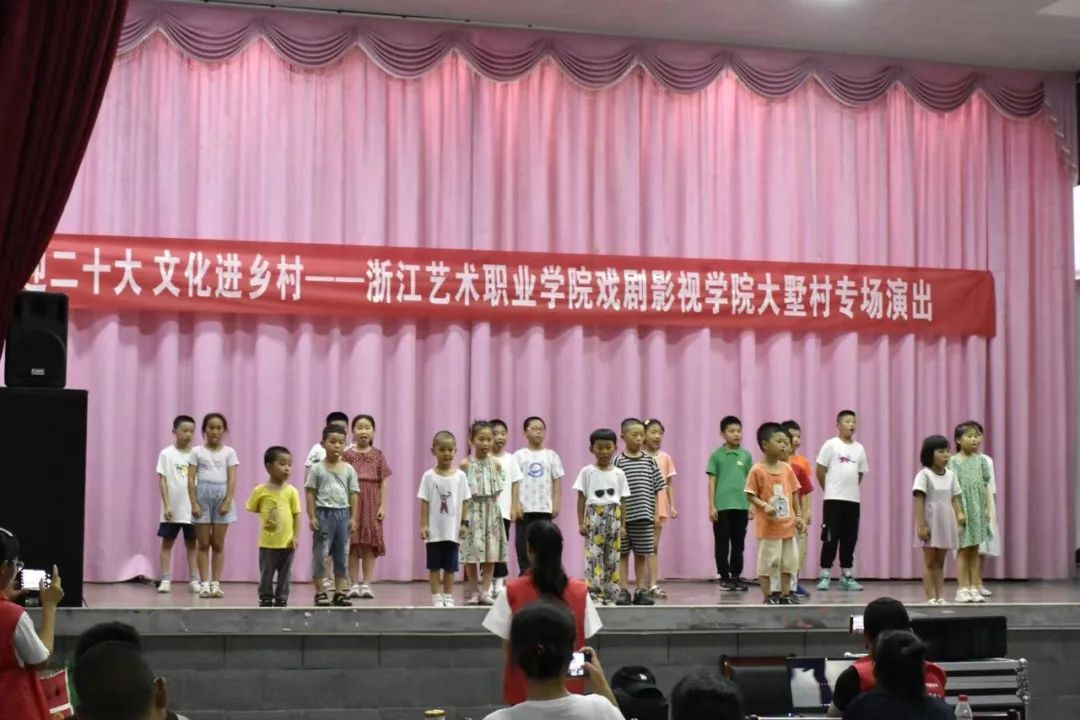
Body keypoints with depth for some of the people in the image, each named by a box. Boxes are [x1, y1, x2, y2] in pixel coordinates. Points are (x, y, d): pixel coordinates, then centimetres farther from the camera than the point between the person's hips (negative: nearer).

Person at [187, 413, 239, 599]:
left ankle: (215, 583, 7)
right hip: (203, 495, 0)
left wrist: (228, 502, -11)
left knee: (218, 544, 3)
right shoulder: (197, 451, 4)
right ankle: (204, 583, 5)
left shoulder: (229, 452, 5)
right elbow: (191, 479, 0)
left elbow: (232, 479, -1)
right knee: (203, 544, 2)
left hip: (222, 496, 0)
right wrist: (194, 503, -9)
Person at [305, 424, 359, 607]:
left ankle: (340, 592, 12)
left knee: (342, 554, 6)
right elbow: (310, 493, -2)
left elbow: (353, 494, 6)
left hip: (342, 513, 3)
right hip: (323, 513, -3)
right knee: (320, 553, 0)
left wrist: (353, 517, 1)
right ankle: (320, 593, 6)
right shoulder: (317, 468, -3)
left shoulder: (349, 469, 4)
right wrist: (312, 516, -8)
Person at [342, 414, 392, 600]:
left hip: (371, 503, 1)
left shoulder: (378, 455, 5)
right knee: (353, 543, 0)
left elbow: (383, 482, 4)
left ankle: (367, 584, 6)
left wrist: (383, 505, -3)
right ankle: (354, 584, 6)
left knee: (370, 543, 1)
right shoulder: (347, 455, 3)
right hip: (351, 501, -1)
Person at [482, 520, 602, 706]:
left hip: (525, 686, -1)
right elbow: (583, 642, 1)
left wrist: (510, 681, 6)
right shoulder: (579, 591, -3)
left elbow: (508, 645, -5)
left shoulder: (513, 591, -8)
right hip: (569, 686, 1)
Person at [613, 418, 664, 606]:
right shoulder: (618, 462, -4)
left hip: (645, 517, 3)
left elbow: (656, 490, 9)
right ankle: (624, 591, 9)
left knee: (642, 554, 8)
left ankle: (642, 590, 13)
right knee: (623, 554, 5)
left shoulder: (649, 461, 5)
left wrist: (656, 514, 5)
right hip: (623, 517, -3)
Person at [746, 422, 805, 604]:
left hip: (787, 524, 6)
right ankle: (768, 597, 9)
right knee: (767, 562, 0)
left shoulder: (787, 469, 5)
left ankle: (785, 595, 22)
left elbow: (793, 494, 12)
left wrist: (798, 515, 7)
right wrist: (765, 506, -25)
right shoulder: (757, 470, -12)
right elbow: (750, 495, -10)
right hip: (768, 526, -6)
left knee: (788, 562, 12)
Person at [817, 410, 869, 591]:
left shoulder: (859, 448, 10)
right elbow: (820, 470, -3)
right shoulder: (831, 445, -5)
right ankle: (825, 575, 2)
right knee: (830, 537, -3)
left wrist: (850, 489, 11)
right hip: (834, 499, -5)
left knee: (850, 539, 7)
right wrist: (829, 489, 2)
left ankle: (847, 576, 14)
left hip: (853, 500, 5)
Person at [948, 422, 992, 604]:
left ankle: (974, 588, 9)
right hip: (962, 509, -4)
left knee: (974, 550, 6)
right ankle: (963, 589, 2)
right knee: (963, 549, -1)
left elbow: (985, 486, 9)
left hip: (978, 510, 4)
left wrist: (987, 508, 5)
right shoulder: (954, 462, -6)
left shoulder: (981, 460, 7)